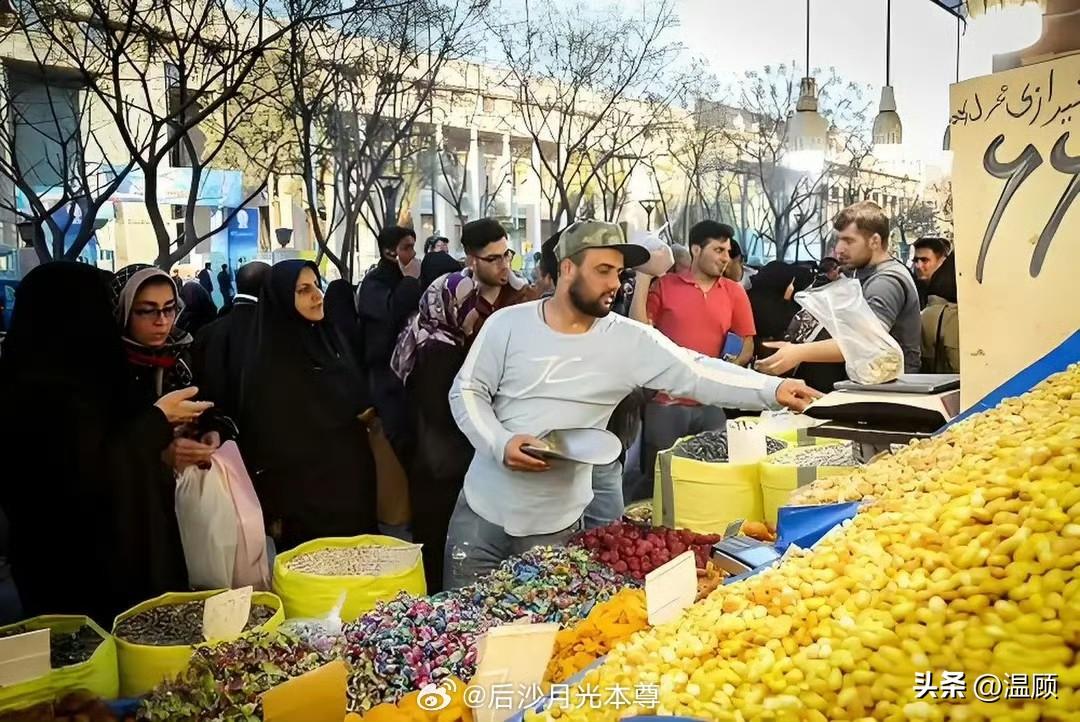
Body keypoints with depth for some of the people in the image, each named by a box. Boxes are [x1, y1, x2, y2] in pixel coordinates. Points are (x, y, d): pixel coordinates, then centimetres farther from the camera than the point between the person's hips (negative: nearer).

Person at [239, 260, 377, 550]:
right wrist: (273, 509, -11)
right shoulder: (268, 360, -13)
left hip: (351, 482, 6)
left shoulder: (331, 337, 6)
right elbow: (264, 434, -12)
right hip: (303, 494, -6)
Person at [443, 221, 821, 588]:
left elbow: (698, 373, -12)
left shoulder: (630, 340, -7)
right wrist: (500, 444, -19)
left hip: (556, 524, 0)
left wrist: (773, 389, -23)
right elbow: (466, 391, -4)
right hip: (482, 508, 0)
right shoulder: (508, 323, -7)